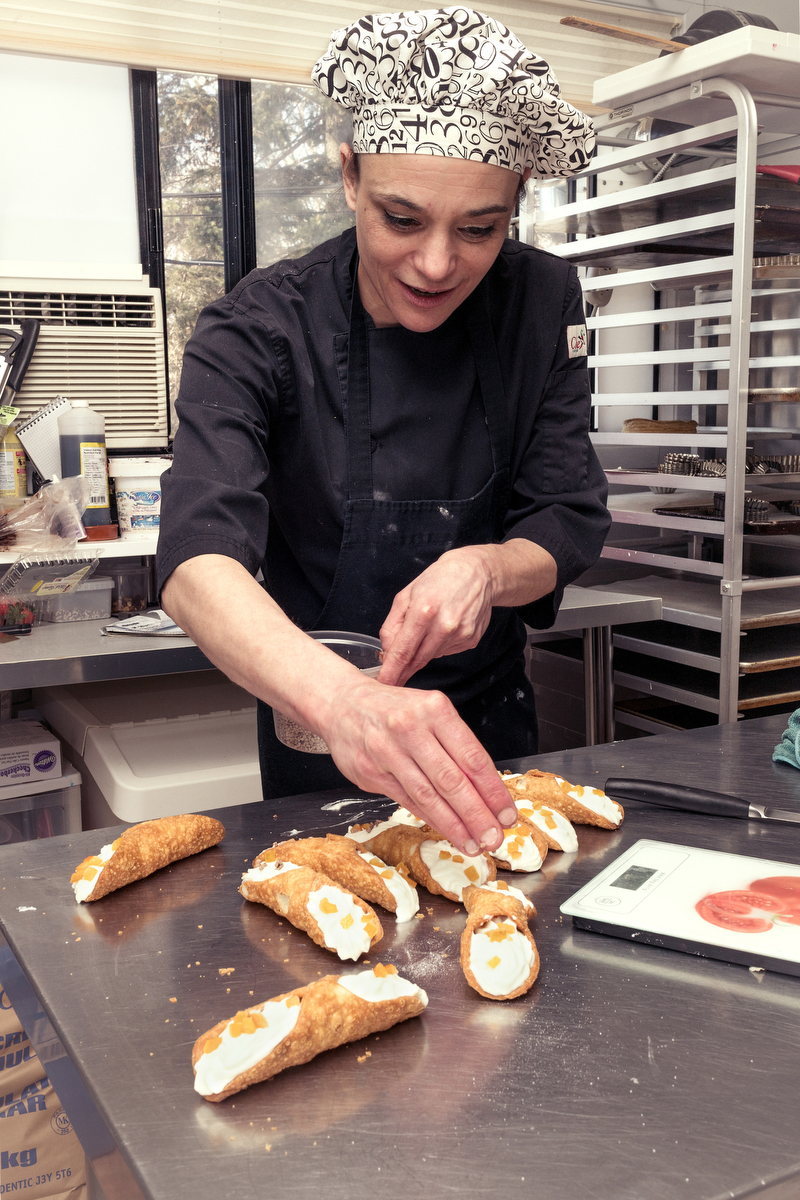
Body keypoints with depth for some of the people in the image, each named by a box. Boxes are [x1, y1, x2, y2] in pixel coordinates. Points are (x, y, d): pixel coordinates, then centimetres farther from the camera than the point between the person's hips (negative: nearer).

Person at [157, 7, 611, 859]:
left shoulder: (540, 303, -12)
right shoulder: (261, 332, -22)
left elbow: (571, 527, -9)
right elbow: (197, 564, -36)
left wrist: (485, 568, -33)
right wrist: (340, 699, -56)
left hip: (490, 721, 3)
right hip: (317, 738, -2)